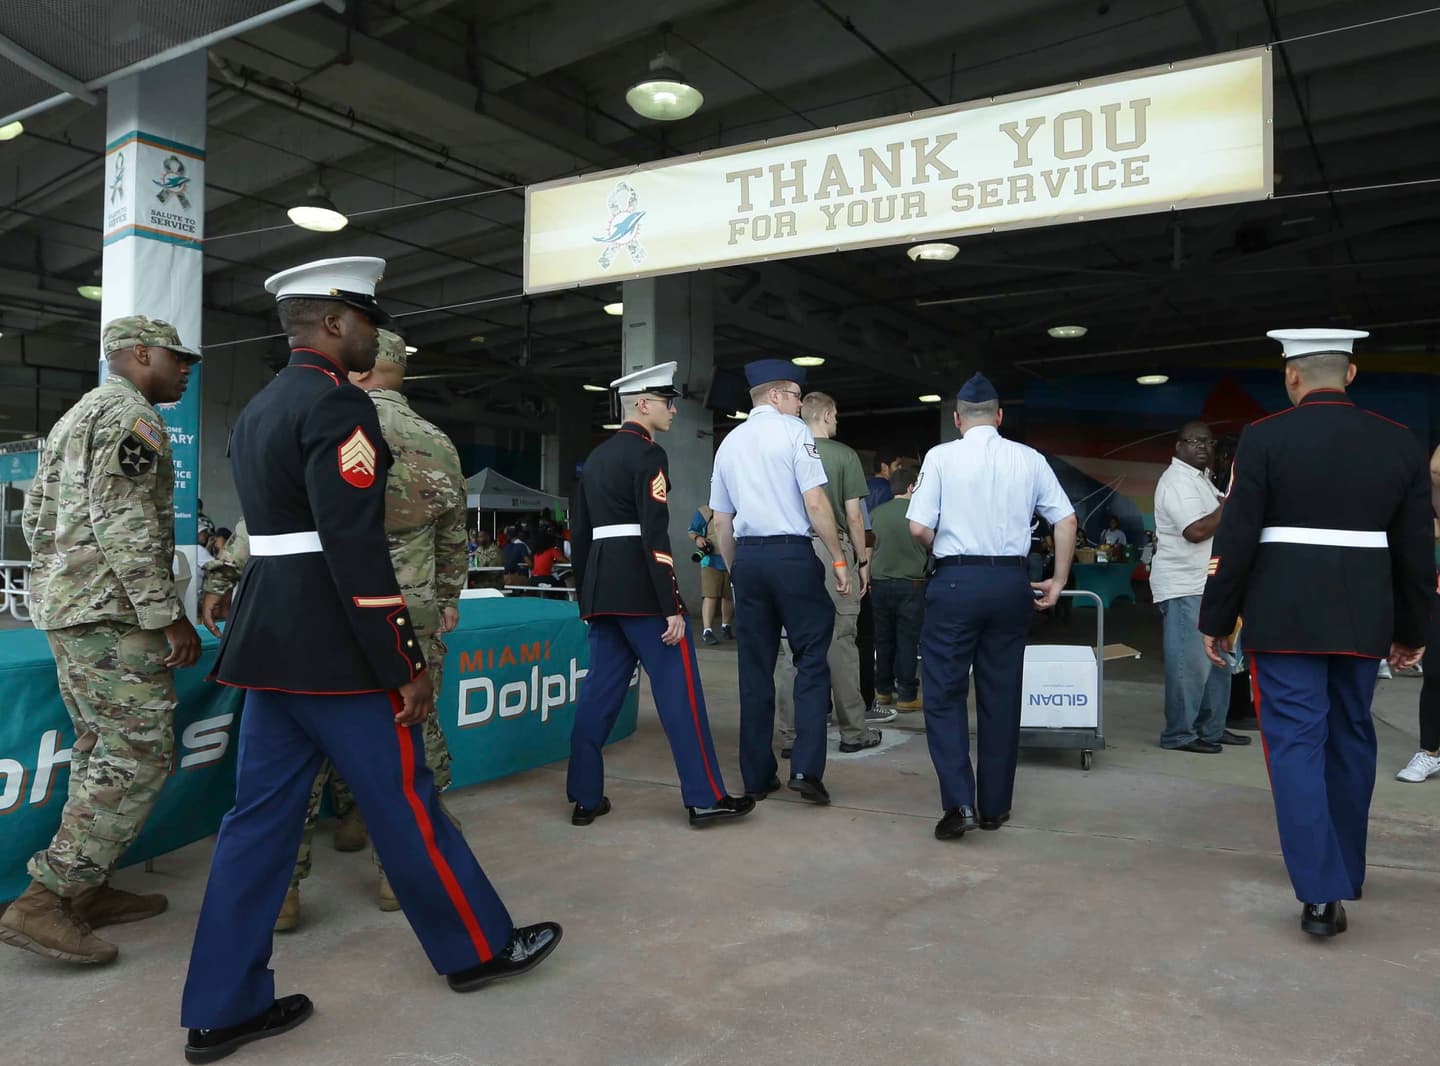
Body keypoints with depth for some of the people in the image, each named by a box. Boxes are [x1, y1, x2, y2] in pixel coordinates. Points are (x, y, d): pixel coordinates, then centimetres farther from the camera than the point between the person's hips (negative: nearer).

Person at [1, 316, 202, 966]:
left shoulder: (74, 418, 22)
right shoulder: (130, 416, -11)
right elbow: (124, 524, -21)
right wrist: (169, 615, -21)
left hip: (62, 605, 11)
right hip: (112, 613, -11)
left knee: (100, 751, 14)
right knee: (140, 755, -8)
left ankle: (86, 891, 19)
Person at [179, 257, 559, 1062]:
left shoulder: (260, 408, 15)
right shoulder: (339, 405, -15)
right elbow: (357, 552, -22)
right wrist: (408, 664, -17)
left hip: (270, 643, 9)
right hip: (336, 653, -9)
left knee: (261, 818, 11)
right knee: (406, 804, 5)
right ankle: (477, 947, 24)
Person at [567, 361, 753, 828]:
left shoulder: (596, 457, 17)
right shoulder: (647, 454, -9)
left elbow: (580, 532, 19)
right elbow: (655, 535, -18)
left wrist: (587, 598, 23)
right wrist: (672, 608, -18)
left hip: (601, 588, 9)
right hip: (642, 590, -8)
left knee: (600, 691, 11)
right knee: (679, 690, -2)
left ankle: (586, 798, 16)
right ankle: (706, 798, 4)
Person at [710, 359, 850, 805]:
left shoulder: (728, 443, 14)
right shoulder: (793, 431, -2)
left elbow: (721, 520, 16)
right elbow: (815, 502, -11)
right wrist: (838, 558, -6)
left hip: (746, 556, 5)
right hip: (792, 554, -5)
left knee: (755, 667, 9)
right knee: (811, 659, 3)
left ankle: (757, 777, 14)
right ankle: (806, 767, -6)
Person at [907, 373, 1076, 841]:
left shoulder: (941, 457, -4)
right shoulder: (1029, 459, 5)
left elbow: (919, 527, -8)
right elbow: (1066, 520, 4)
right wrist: (1059, 581, 12)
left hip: (956, 580, -3)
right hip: (1012, 582, 3)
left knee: (944, 693, 5)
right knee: (1001, 695, 12)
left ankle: (959, 802, -6)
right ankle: (995, 807, 21)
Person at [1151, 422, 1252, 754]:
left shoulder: (1200, 478, 19)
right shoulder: (1177, 480, -14)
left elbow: (1212, 526, 28)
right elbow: (1197, 530, -24)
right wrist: (1229, 506, -14)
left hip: (1206, 585, 10)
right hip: (1184, 588, -10)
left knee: (1217, 660, 14)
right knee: (1189, 664, -7)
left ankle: (1211, 728, 23)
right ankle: (1179, 734, 1)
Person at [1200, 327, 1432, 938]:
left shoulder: (1265, 437, -8)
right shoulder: (1399, 442, 4)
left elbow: (1236, 537, -9)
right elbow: (1416, 548, 8)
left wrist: (1216, 621, -1)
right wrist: (1411, 631, 18)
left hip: (1283, 616, -4)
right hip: (1364, 620, 4)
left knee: (1295, 741, 0)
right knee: (1350, 738, 17)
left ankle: (1320, 892, -6)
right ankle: (1345, 871, 31)